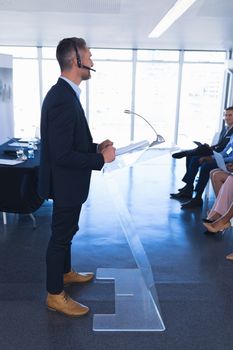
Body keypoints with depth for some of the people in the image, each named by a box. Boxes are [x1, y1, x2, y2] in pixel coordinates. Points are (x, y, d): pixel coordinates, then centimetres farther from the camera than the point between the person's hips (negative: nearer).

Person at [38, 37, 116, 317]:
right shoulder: (63, 100, -27)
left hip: (68, 181, 10)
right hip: (66, 182, -10)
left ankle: (65, 272, 45)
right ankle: (55, 295, 25)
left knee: (66, 232, 24)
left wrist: (96, 147, 4)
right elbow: (61, 154, -29)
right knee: (60, 236, 6)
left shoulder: (64, 94, 7)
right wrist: (101, 159, -20)